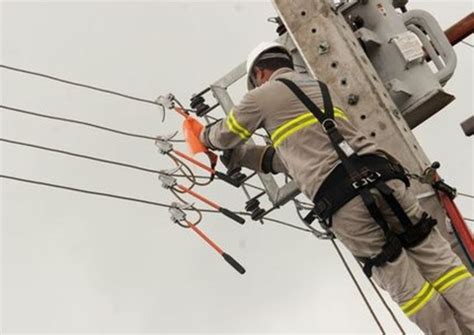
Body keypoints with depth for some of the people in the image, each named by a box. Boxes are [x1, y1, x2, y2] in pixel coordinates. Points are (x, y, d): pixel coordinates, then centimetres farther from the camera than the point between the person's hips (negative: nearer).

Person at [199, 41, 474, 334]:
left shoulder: (262, 95, 12)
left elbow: (225, 136, 28)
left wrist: (207, 135, 52)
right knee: (439, 261, 5)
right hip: (382, 178, 6)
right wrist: (241, 156, 45)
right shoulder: (322, 89, 32)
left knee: (405, 285, 2)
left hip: (342, 203, -6)